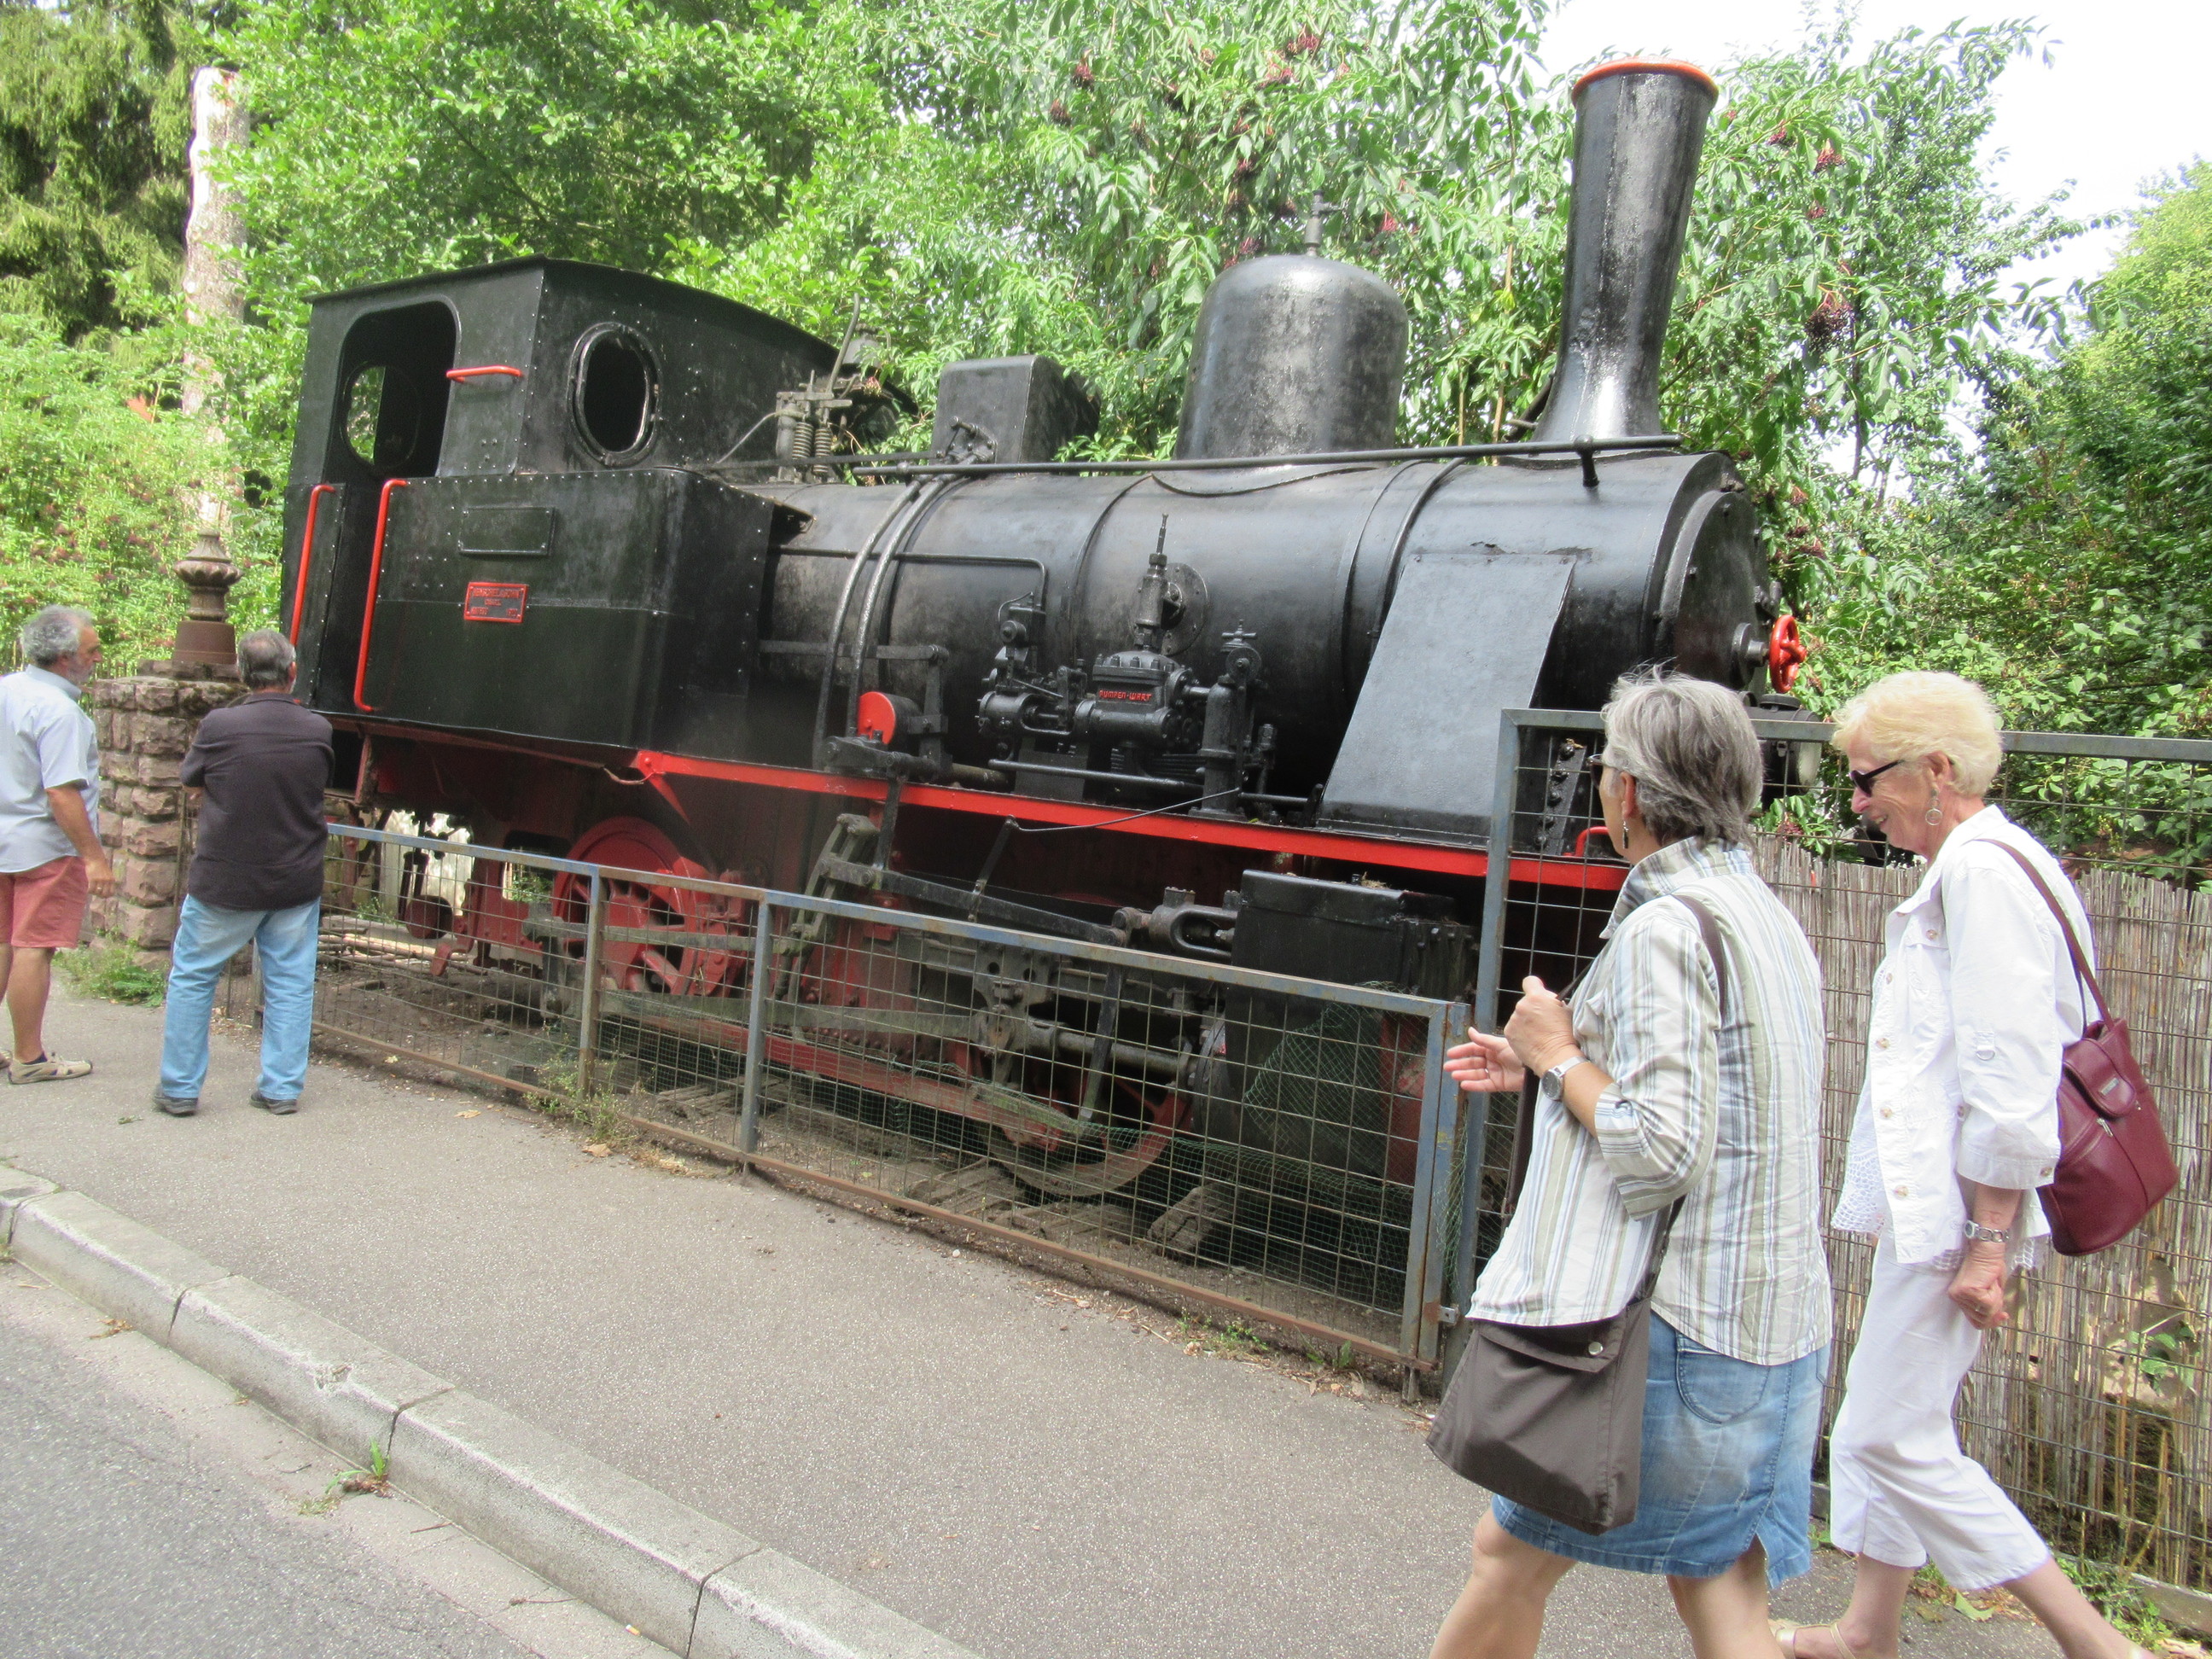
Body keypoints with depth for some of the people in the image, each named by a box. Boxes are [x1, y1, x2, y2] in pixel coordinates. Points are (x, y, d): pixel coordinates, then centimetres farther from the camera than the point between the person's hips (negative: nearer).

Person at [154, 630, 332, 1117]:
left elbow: (190, 780, 6)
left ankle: (180, 1089, 19)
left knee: (191, 977, 14)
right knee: (290, 984, 10)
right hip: (297, 881, 2)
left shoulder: (220, 726, -12)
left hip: (224, 881, -1)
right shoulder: (317, 730, -7)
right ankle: (282, 1088, 14)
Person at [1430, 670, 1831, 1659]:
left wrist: (1560, 1056, -9)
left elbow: (1655, 1158, -24)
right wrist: (1548, 1068, 18)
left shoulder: (1665, 926, -18)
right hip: (1775, 1323, 9)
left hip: (1672, 1320, -9)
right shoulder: (1766, 917, 12)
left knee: (1511, 1551, 10)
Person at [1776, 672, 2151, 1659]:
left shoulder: (1985, 872, -17)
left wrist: (1990, 1241, -19)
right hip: (1924, 1207, 10)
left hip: (1952, 1215, -10)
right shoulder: (1960, 874, 15)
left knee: (1894, 1436, -2)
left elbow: (2010, 1079, -22)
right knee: (1877, 1428, 17)